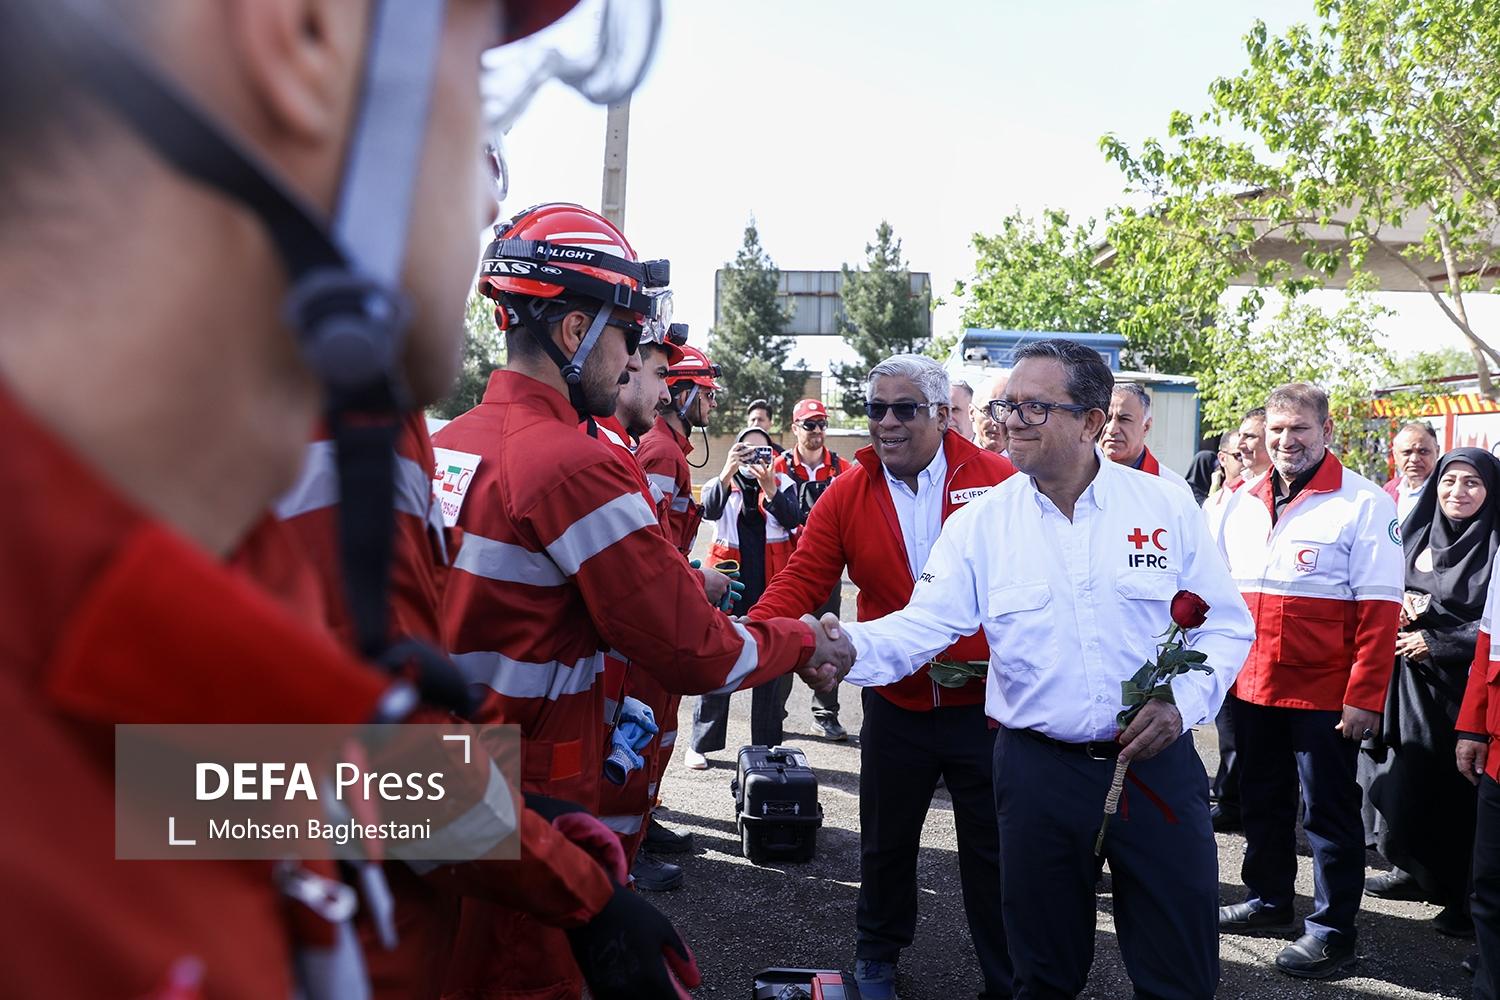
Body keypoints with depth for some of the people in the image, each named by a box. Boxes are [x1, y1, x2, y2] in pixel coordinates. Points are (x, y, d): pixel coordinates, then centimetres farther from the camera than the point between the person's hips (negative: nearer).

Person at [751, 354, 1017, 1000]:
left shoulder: (997, 480, -8)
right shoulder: (848, 494, -2)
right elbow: (801, 579, -8)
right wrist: (751, 636, -24)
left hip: (985, 704, -2)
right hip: (895, 707, 2)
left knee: (992, 851, 10)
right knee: (886, 843, 18)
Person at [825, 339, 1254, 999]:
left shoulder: (1167, 507, -2)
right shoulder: (980, 523, -2)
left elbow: (1225, 627, 2)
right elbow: (921, 626, -9)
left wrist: (1184, 702, -15)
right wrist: (852, 646, -28)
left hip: (1158, 762, 0)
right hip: (1039, 767, 1)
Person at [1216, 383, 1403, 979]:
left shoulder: (1364, 504, -10)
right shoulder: (1244, 503, 8)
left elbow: (1379, 610, -13)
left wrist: (1364, 698, -17)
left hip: (1324, 692, -6)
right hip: (1251, 685, 6)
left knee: (1328, 810, 4)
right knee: (1261, 799, 18)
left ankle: (1332, 930, 16)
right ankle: (1268, 898, 34)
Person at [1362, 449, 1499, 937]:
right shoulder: (1418, 535, 10)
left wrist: (1435, 642, -12)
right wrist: (1401, 610, -1)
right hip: (1413, 682, 5)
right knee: (1407, 780, 9)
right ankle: (1416, 871, 27)